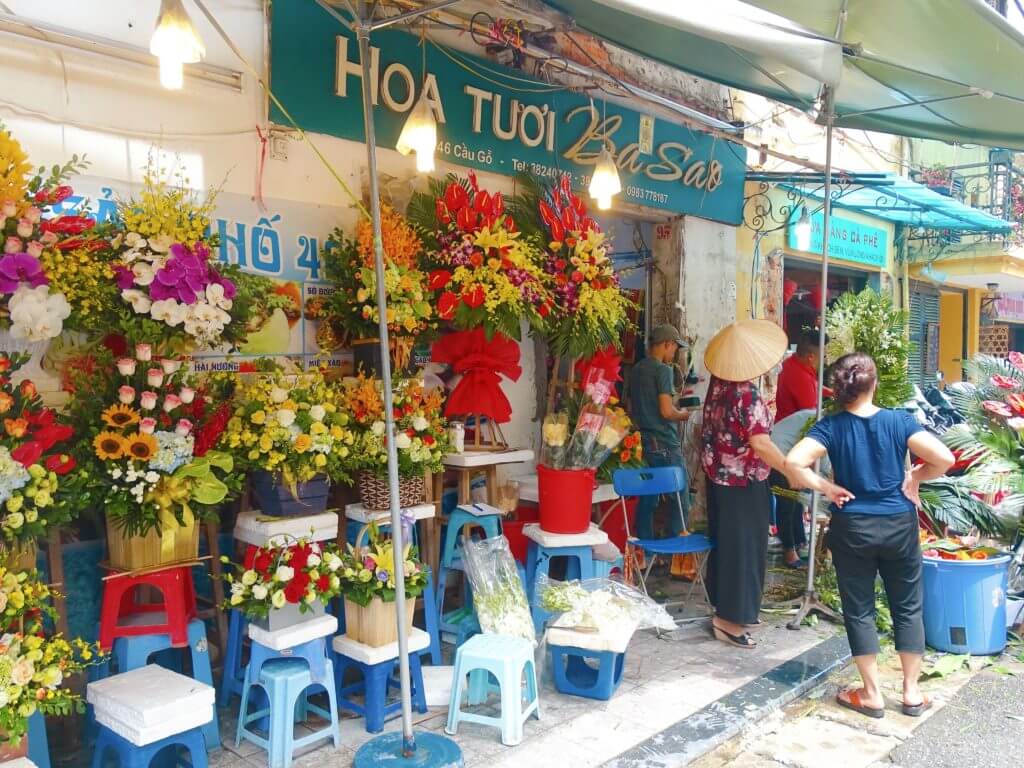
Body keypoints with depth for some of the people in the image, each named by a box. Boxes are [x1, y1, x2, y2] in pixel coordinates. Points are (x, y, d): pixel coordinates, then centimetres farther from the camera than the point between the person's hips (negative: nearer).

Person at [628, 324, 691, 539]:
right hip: (666, 445, -8)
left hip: (644, 443, 8)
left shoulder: (636, 370, 12)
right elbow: (666, 411, -20)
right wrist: (683, 415, -2)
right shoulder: (663, 370, -13)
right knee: (680, 499, 0)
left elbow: (631, 409, 18)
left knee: (647, 499, 12)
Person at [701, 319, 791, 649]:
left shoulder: (718, 384, 0)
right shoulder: (747, 396, -24)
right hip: (744, 481, -8)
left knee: (725, 541, 17)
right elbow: (760, 444, -25)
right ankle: (730, 619, 8)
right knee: (743, 545, 1)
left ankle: (725, 606, 30)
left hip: (719, 476, 8)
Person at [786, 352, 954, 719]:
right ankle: (911, 692, 23)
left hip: (852, 528, -1)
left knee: (859, 610, 10)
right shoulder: (899, 421, -8)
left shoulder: (831, 427, -10)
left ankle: (872, 695, 18)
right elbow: (945, 459, -16)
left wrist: (826, 487, -10)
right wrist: (915, 477, 1)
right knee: (908, 607, 15)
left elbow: (794, 462, -24)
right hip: (899, 525, 1)